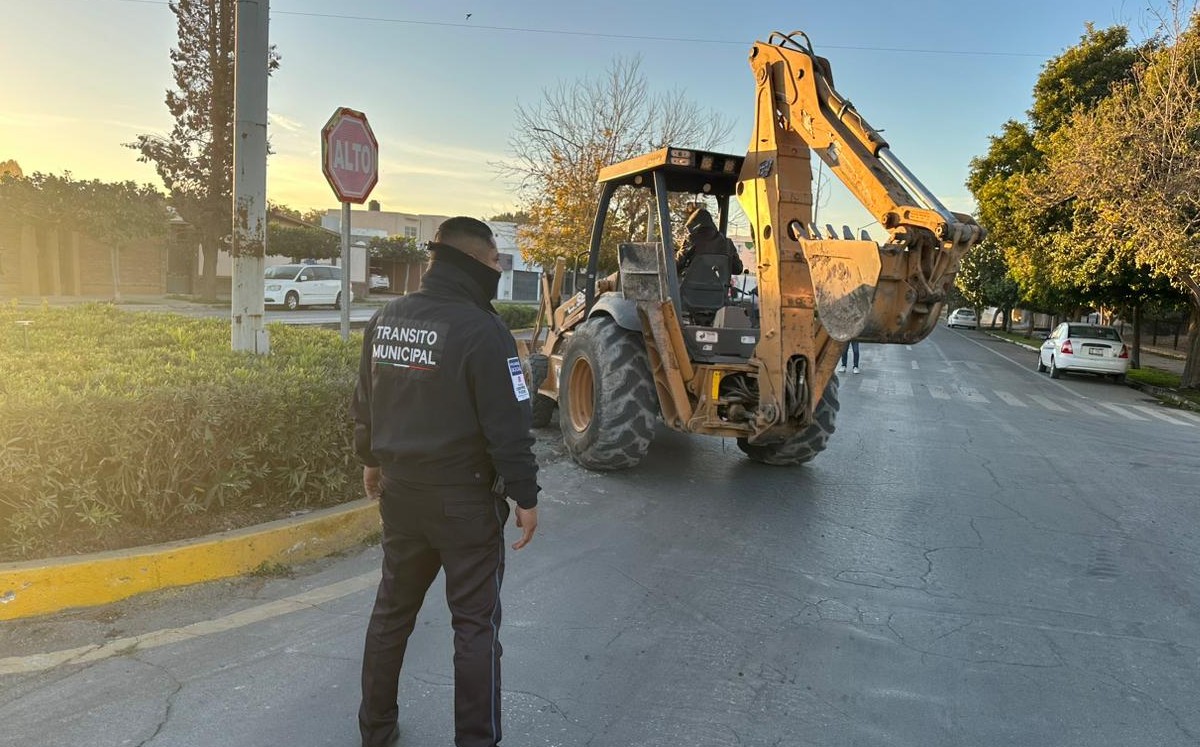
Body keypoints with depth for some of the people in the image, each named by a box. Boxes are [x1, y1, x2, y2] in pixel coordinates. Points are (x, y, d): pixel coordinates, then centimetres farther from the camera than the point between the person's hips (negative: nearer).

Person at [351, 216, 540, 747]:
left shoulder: (384, 320, 4)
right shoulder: (481, 330, -18)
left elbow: (365, 403, 14)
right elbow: (507, 426, -18)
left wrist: (372, 460, 27)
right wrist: (524, 496, -9)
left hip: (400, 490, 7)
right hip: (464, 499, -7)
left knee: (392, 609, 20)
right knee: (475, 623, 6)